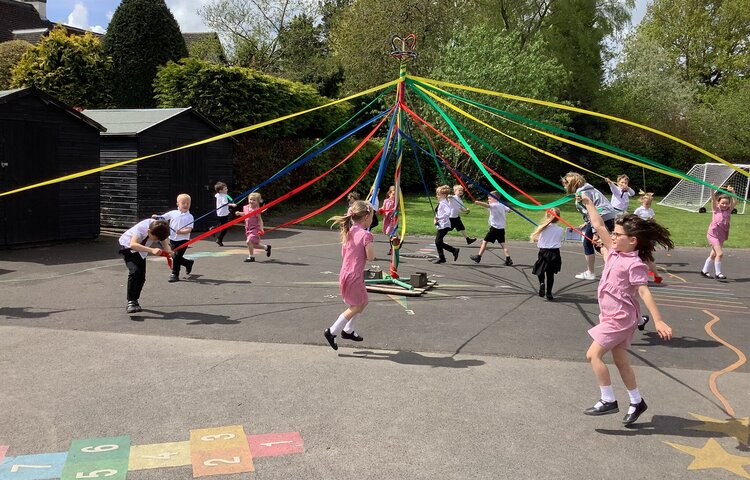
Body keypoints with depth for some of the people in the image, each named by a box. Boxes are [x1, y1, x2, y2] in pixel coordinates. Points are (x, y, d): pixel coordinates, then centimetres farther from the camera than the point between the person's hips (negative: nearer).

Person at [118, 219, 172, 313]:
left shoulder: (159, 229, -24)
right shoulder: (141, 228, -41)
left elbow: (164, 243, -18)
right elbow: (132, 245, -55)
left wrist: (168, 251, -42)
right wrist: (152, 250, -66)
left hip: (140, 250, 6)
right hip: (127, 246, -6)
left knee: (141, 277, 2)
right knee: (134, 271, -26)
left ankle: (134, 301, 20)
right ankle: (131, 302, -24)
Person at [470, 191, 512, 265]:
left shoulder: (494, 205, -13)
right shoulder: (502, 205, 11)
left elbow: (487, 205, -35)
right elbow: (508, 210, 26)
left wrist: (479, 203, -52)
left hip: (494, 228, -8)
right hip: (502, 228, 8)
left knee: (485, 241, 2)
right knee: (502, 243, 5)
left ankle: (478, 257, 8)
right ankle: (508, 259, -6)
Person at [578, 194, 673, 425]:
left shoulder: (634, 264, -19)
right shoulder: (614, 252, 4)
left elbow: (644, 292, -24)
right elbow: (599, 226, 9)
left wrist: (658, 321, -27)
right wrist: (588, 203, 9)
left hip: (621, 318, -9)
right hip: (613, 317, 9)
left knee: (594, 354, -9)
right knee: (620, 359, 15)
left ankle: (608, 400, 0)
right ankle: (636, 402, 27)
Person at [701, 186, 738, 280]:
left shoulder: (728, 210, 7)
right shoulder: (716, 209, -4)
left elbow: (735, 202, -3)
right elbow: (713, 199, -17)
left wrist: (732, 192, -14)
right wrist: (713, 190, -32)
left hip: (722, 236, 6)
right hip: (713, 234, -6)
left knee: (714, 254, 16)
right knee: (720, 253, -16)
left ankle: (704, 271, 30)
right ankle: (718, 273, -7)